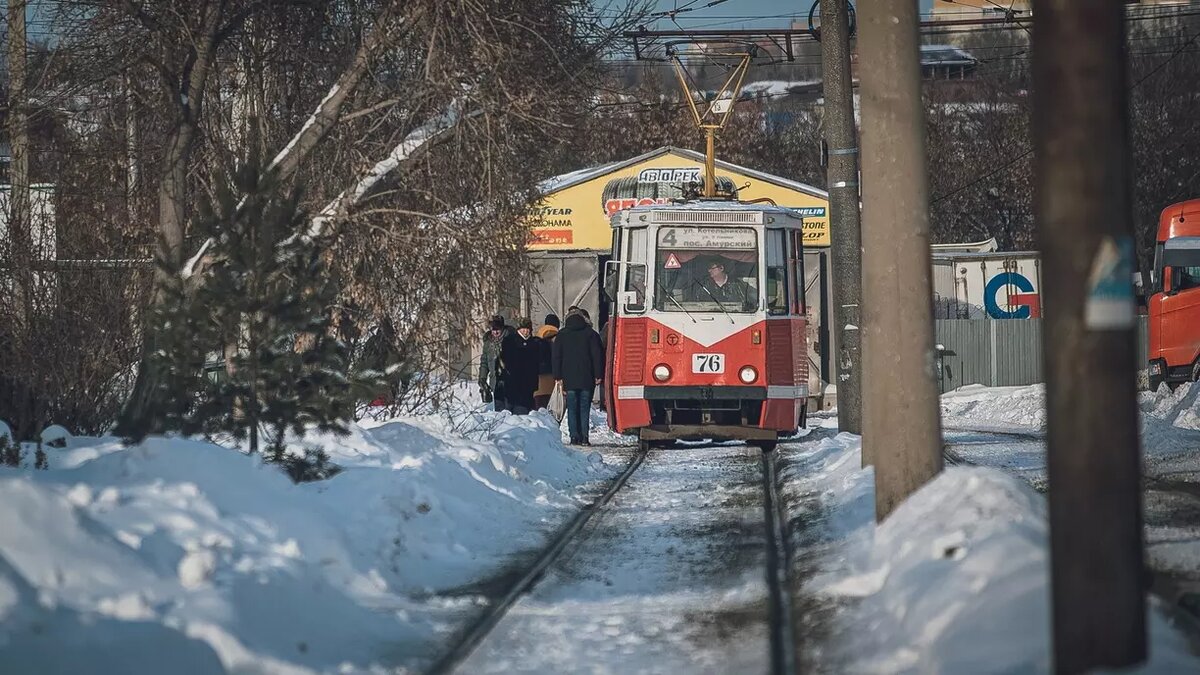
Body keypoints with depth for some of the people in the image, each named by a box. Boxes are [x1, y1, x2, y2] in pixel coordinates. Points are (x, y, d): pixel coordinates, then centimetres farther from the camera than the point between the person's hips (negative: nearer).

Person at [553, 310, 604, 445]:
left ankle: (574, 436, -3)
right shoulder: (590, 334, 3)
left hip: (569, 378, 1)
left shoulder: (561, 335, 7)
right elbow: (597, 355, -1)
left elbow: (556, 356, 6)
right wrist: (598, 375, 1)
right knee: (584, 408, 2)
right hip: (587, 378, -1)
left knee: (572, 408, 5)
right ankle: (584, 437, -6)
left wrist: (558, 377, 7)